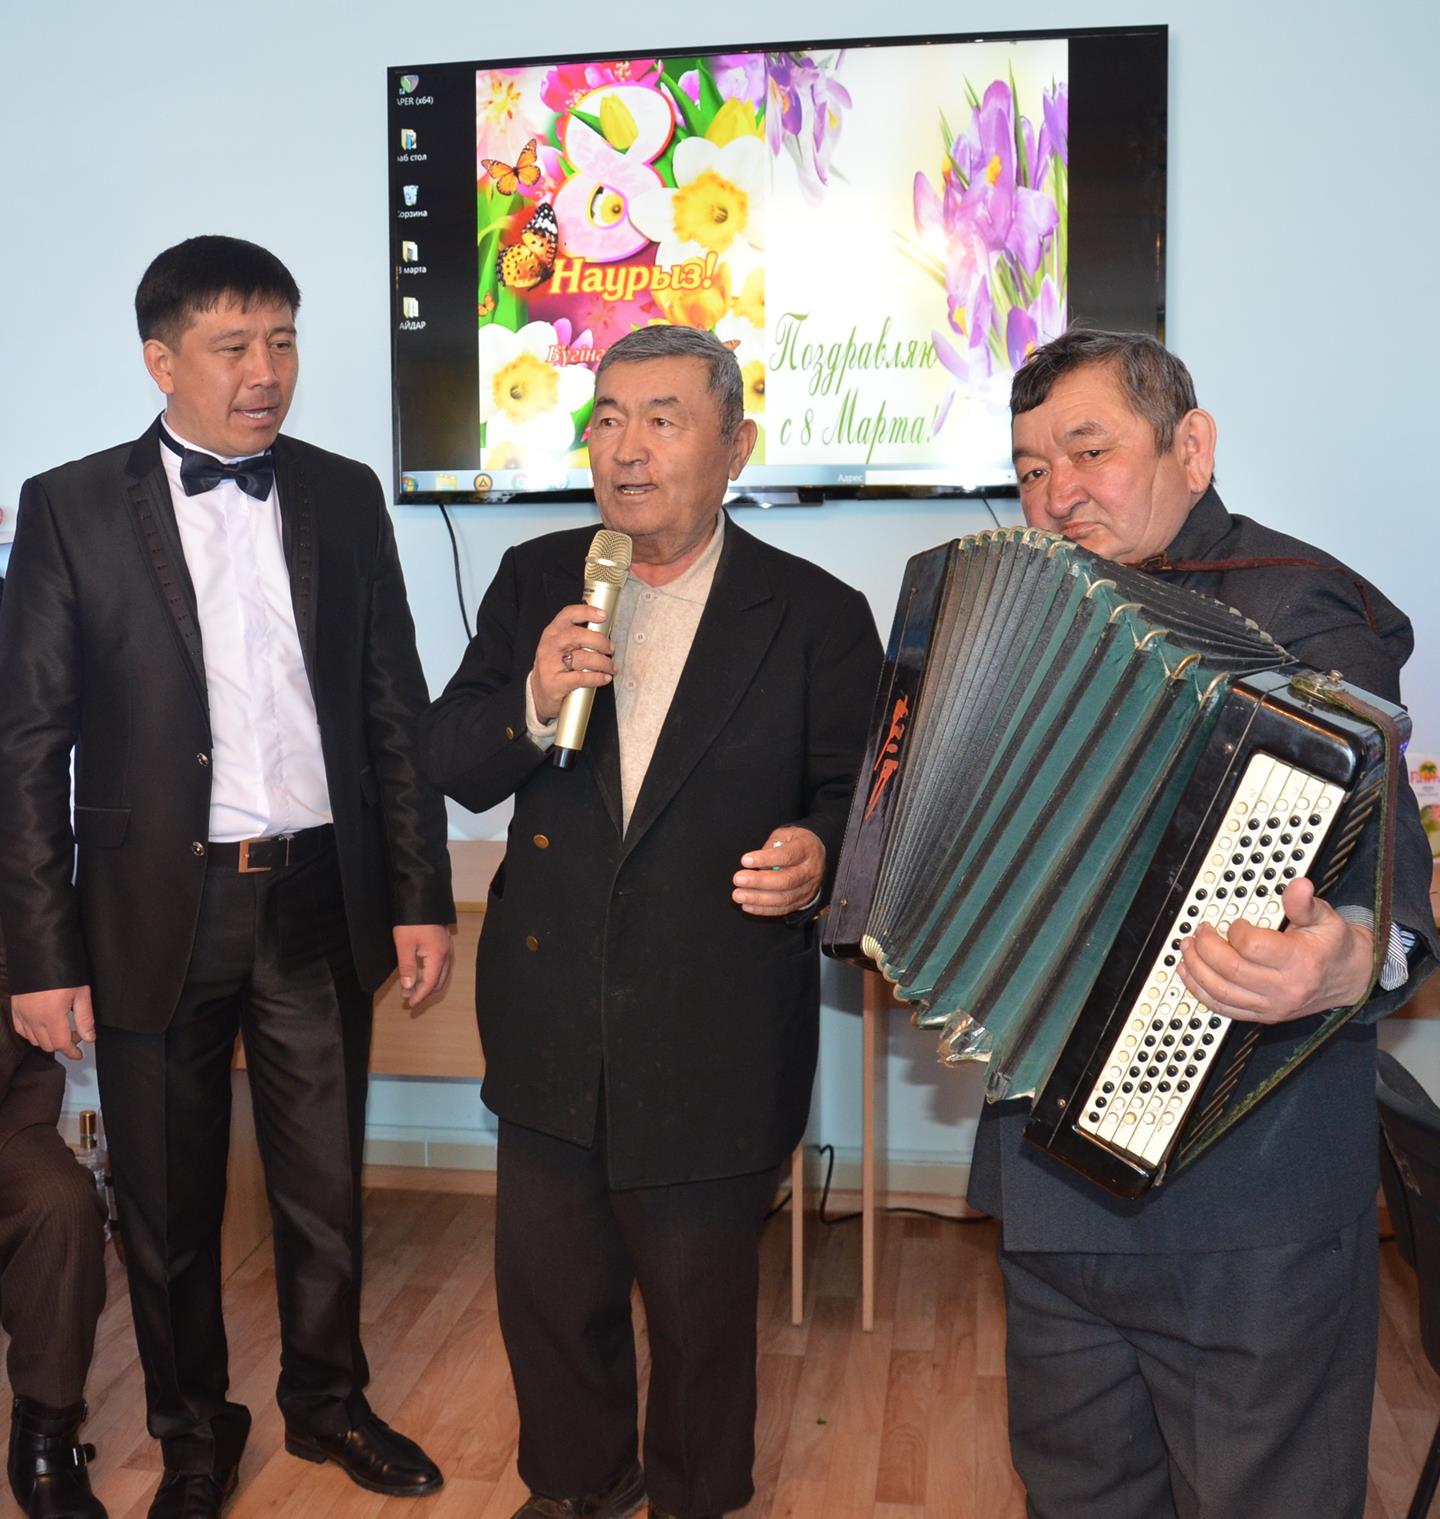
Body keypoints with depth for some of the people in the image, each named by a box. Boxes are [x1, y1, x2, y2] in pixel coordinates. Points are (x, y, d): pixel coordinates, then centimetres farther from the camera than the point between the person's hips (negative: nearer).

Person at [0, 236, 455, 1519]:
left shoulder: (344, 497, 4)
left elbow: (395, 710, 6)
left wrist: (421, 896, 3)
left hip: (319, 903, 2)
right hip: (157, 913, -1)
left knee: (326, 1186, 16)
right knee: (168, 1206, 14)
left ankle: (328, 1402, 39)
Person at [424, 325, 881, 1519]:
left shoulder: (817, 615, -6)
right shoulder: (535, 582, 3)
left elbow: (860, 795, -3)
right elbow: (447, 765, 2)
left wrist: (820, 855, -25)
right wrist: (531, 703, -18)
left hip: (715, 1045, -3)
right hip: (553, 1029, 3)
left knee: (700, 1303, 15)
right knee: (547, 1285, 18)